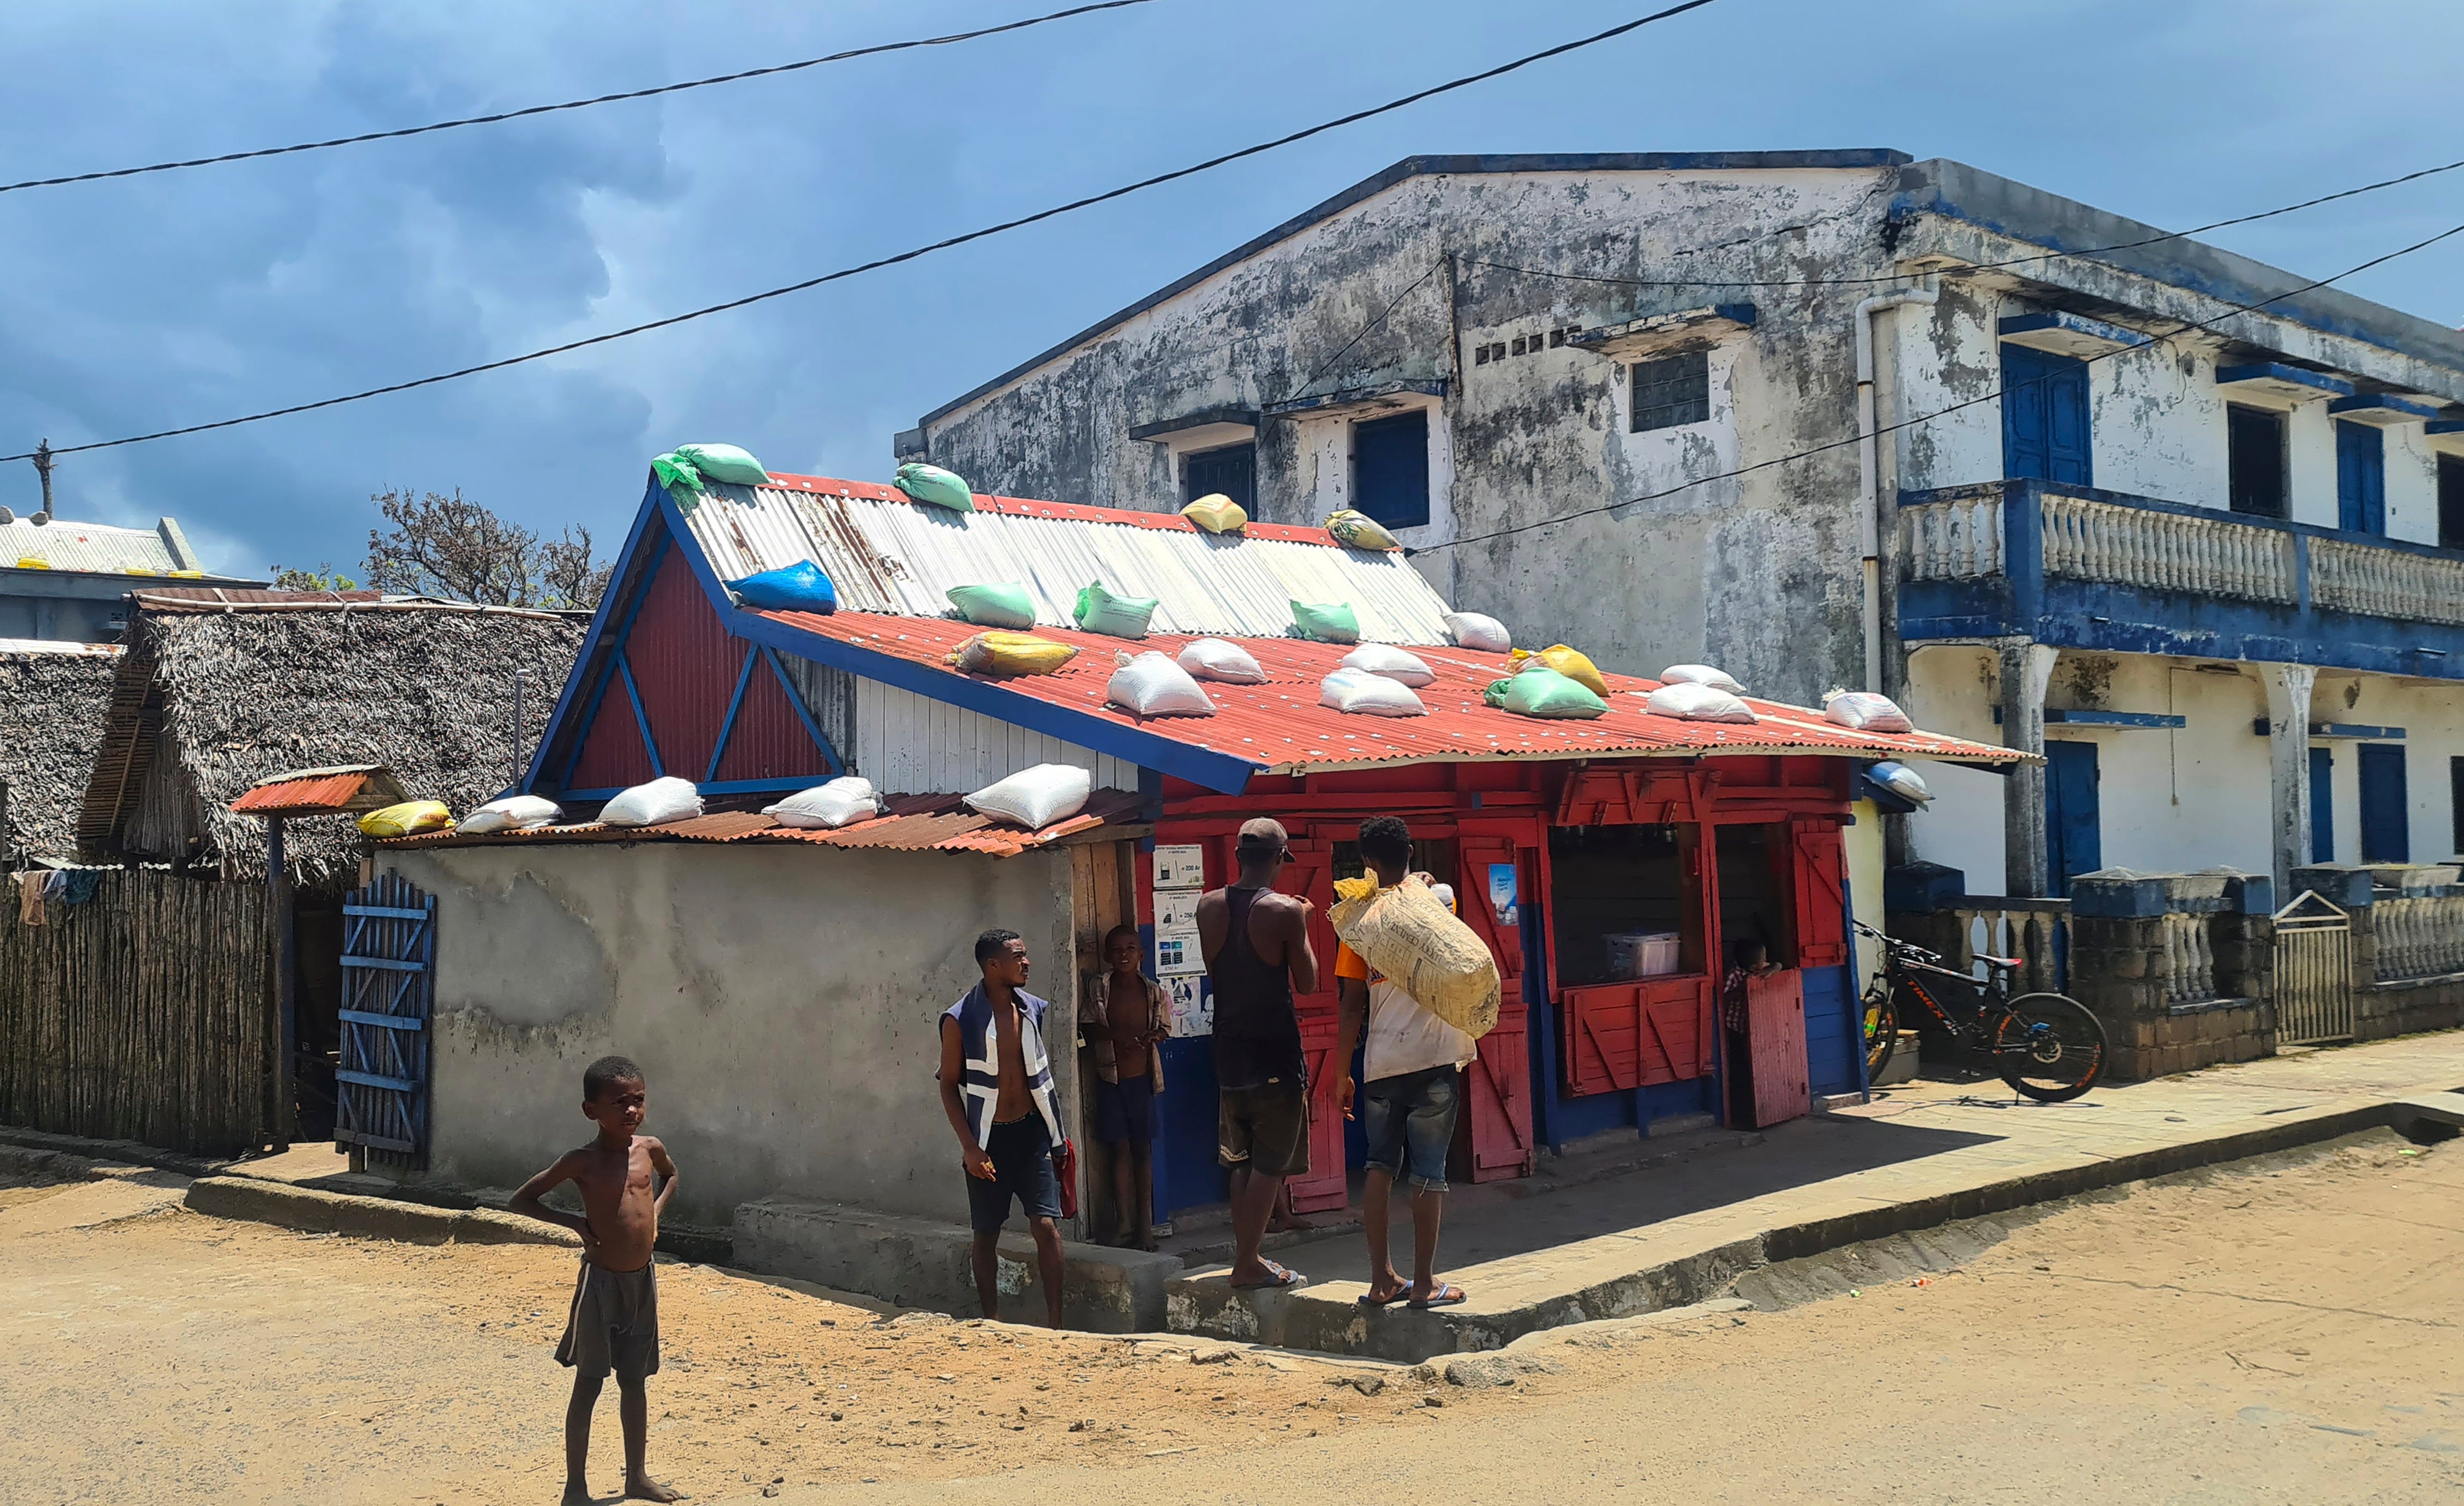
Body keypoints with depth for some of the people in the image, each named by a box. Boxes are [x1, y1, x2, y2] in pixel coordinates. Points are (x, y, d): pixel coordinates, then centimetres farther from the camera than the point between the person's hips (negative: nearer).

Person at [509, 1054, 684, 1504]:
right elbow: (522, 1200, -5)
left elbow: (670, 1175, 25)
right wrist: (575, 1222, -12)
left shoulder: (649, 1149, 1)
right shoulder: (582, 1162, -12)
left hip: (643, 1280, 5)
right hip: (601, 1280, -5)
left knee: (636, 1382, 15)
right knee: (588, 1385, 2)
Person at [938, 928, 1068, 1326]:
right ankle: (992, 1324, 19)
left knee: (1046, 1225, -7)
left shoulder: (1033, 1009, 4)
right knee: (986, 1234, 7)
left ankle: (1055, 1322, -2)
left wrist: (1057, 1134, 14)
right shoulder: (960, 1020, -9)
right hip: (988, 1138, -2)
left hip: (1031, 1132, 2)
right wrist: (970, 1147, -11)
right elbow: (949, 1085, -5)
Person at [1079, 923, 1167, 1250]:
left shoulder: (1153, 991, 4)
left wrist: (1149, 1037, -16)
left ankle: (1145, 1225, 7)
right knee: (1120, 1149, 0)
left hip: (1143, 1077, 1)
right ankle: (1126, 1226, 2)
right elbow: (1087, 1028, -2)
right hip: (1111, 1078, -1)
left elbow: (1162, 1029, 6)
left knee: (1143, 1149, 4)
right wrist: (1116, 1035, -19)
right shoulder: (1097, 989, 1)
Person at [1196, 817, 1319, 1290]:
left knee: (1243, 1161, 17)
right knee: (1271, 1163, 2)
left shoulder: (1208, 906, 1)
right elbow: (1307, 984, -7)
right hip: (1276, 1052, -6)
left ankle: (1246, 1254, 22)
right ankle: (1248, 1264, 3)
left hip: (1229, 1050, 6)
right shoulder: (1285, 911, -14)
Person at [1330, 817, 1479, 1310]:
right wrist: (1419, 881, 31)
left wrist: (1342, 1073, 6)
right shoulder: (1438, 899, -1)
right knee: (1428, 1172, 3)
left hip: (1382, 1063, 2)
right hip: (1435, 1059, -2)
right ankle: (1424, 1283, 6)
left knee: (1381, 1166, 13)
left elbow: (1351, 1006, 0)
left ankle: (1382, 1279, 13)